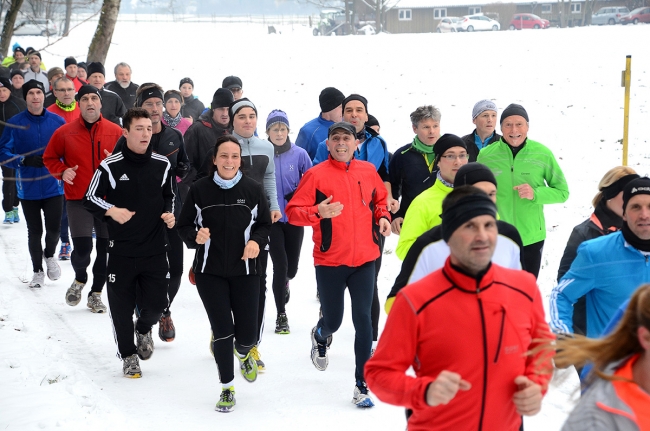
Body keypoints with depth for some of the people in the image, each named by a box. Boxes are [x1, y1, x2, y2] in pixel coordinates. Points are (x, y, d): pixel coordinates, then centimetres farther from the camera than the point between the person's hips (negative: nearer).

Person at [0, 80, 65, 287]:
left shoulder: (57, 121, -3)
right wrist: (24, 161, -19)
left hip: (54, 187, 0)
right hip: (28, 188, 0)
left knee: (53, 229, -1)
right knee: (34, 232, 9)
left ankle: (50, 255, 33)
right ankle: (38, 271, 29)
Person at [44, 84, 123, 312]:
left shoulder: (115, 131, 2)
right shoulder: (65, 132, 0)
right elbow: (50, 158, 11)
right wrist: (62, 171, -7)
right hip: (78, 199, -2)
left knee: (105, 250, 5)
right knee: (82, 248, -13)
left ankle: (96, 294, 23)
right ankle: (80, 279, 20)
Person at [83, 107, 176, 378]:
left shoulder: (162, 165, 2)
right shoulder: (110, 166, -9)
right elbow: (90, 199, -2)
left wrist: (169, 214, -1)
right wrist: (111, 211, -20)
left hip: (155, 249, 2)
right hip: (121, 251, -2)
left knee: (156, 303, 2)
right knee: (121, 306, 4)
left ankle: (144, 329, 37)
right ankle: (128, 355, 25)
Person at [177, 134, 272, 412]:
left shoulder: (253, 190, -2)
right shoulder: (199, 190, -4)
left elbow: (264, 224, 7)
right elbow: (184, 226, 2)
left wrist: (257, 241, -13)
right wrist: (195, 236, -19)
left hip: (244, 271, 1)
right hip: (210, 272, -1)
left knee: (247, 334, 0)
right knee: (222, 331, -4)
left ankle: (243, 353, 41)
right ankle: (227, 388, 16)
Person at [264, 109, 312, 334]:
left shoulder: (299, 154, -5)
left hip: (294, 219, 2)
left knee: (291, 267, 9)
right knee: (280, 265, -10)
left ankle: (284, 283, 47)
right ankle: (281, 315, 4)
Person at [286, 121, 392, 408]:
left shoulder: (368, 171, 5)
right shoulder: (316, 174, -6)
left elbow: (380, 200, 23)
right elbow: (293, 211, -8)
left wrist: (383, 217, 3)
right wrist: (318, 212, -25)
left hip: (365, 259, 2)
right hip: (330, 261, -2)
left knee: (363, 320, -4)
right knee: (333, 320, 10)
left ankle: (362, 385, 5)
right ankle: (320, 336, 50)